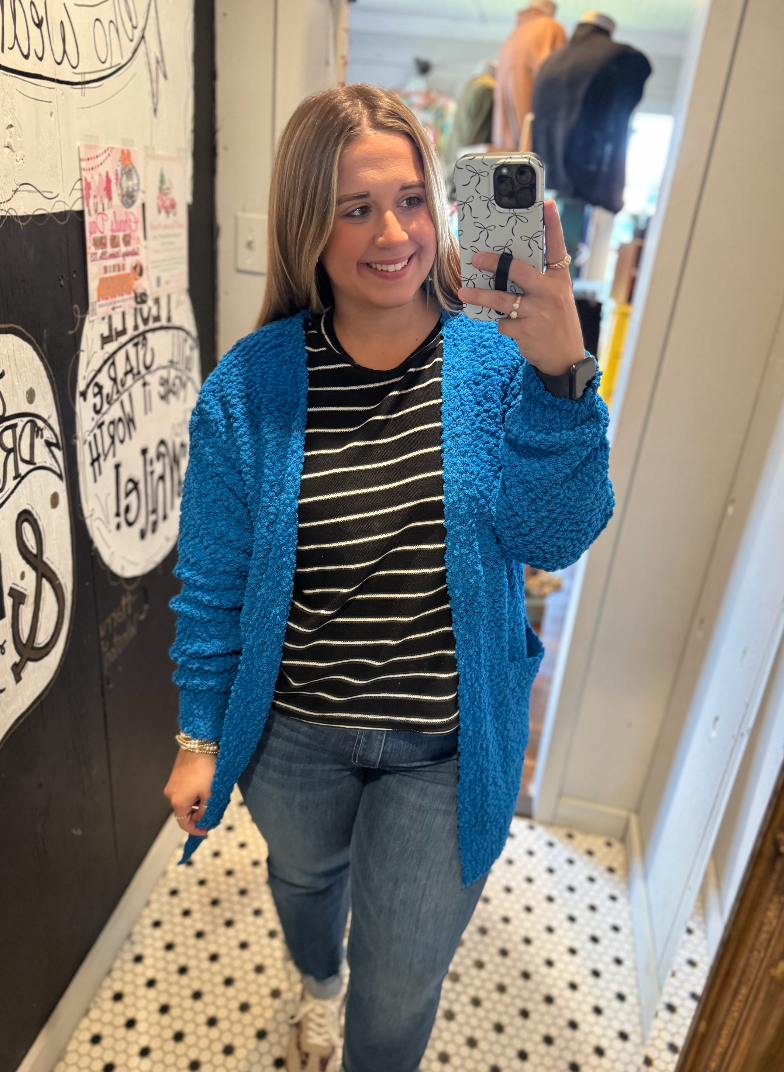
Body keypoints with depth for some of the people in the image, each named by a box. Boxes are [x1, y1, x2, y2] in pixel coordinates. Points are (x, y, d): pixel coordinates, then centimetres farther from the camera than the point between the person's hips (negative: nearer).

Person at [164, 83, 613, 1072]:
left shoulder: (498, 361, -12)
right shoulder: (249, 385, -13)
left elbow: (552, 539, -20)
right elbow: (214, 582, -6)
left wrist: (559, 378, -33)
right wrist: (200, 735, -1)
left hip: (449, 744, -1)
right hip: (291, 730, 2)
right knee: (304, 877, 33)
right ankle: (316, 985, 72)